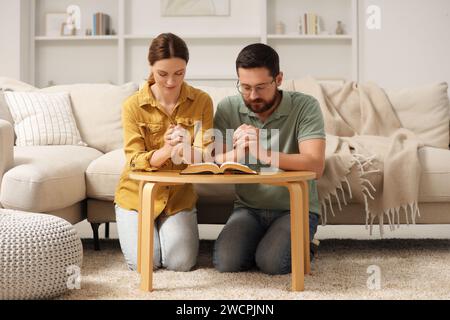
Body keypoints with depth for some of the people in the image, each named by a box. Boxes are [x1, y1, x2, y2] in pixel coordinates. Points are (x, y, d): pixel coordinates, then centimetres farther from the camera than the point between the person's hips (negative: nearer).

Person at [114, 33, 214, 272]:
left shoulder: (201, 101, -8)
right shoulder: (133, 106, -11)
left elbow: (206, 153, -13)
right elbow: (134, 161, -16)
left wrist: (185, 151, -38)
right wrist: (165, 152, -37)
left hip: (179, 196, 1)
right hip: (138, 195, -1)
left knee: (181, 263, -11)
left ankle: (172, 229, 22)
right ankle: (132, 229, 21)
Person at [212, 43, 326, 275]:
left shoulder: (305, 106, -11)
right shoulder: (228, 109, -2)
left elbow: (315, 165, -23)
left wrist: (264, 154, -37)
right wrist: (238, 152, -33)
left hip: (295, 208, -2)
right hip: (248, 208, 3)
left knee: (271, 263, -25)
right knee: (226, 261, -21)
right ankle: (260, 243, 11)